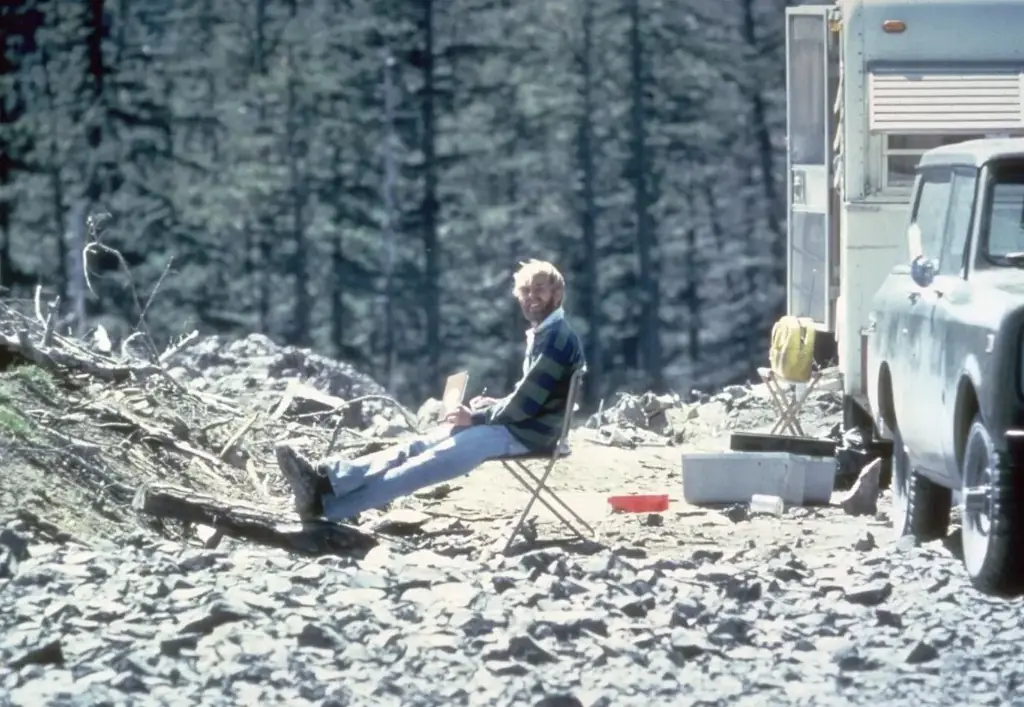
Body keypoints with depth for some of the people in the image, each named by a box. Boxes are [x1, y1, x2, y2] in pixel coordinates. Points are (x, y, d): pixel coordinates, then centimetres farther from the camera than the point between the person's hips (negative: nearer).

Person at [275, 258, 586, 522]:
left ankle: (328, 505, -35)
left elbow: (527, 403, -19)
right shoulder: (540, 334, 20)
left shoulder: (556, 338, -13)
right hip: (515, 425, 10)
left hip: (528, 434, -10)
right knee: (417, 448, -9)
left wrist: (477, 417, -11)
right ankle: (326, 479, -27)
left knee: (433, 462, -24)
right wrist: (492, 405, 10)